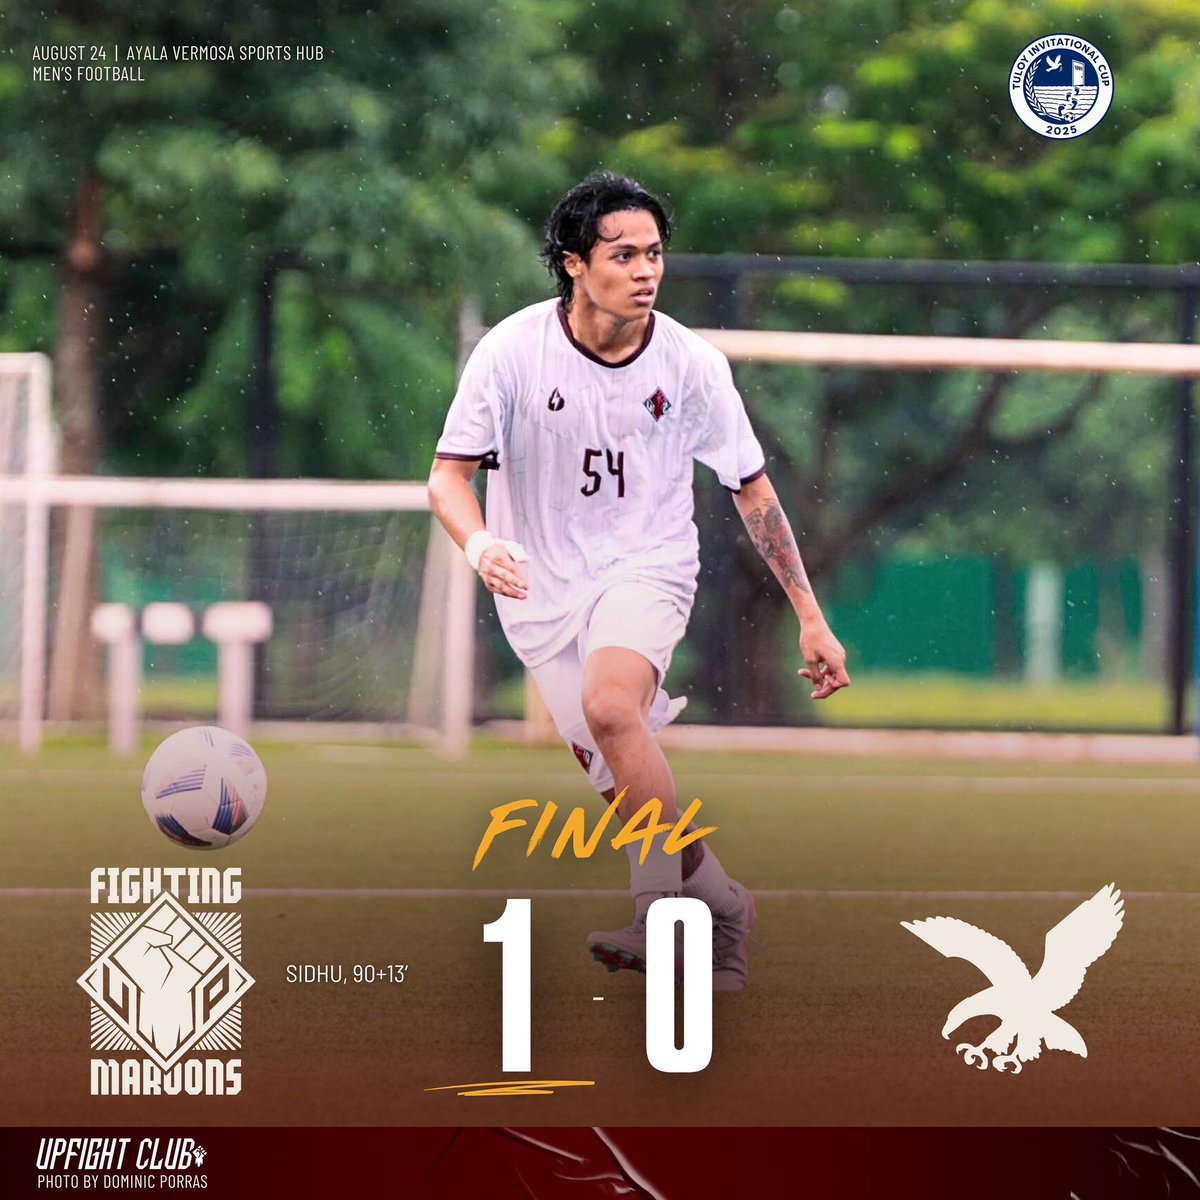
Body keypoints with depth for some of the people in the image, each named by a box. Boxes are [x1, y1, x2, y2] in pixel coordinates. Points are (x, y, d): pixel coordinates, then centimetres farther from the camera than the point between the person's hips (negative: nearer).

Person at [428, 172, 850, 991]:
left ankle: (695, 896, -23)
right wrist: (480, 544, -31)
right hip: (543, 588, 2)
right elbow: (450, 472, -8)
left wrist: (812, 619, 3)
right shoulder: (514, 351, -12)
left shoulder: (690, 363, -8)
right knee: (626, 784, -3)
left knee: (611, 706, -31)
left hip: (648, 565, -2)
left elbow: (753, 490, 2)